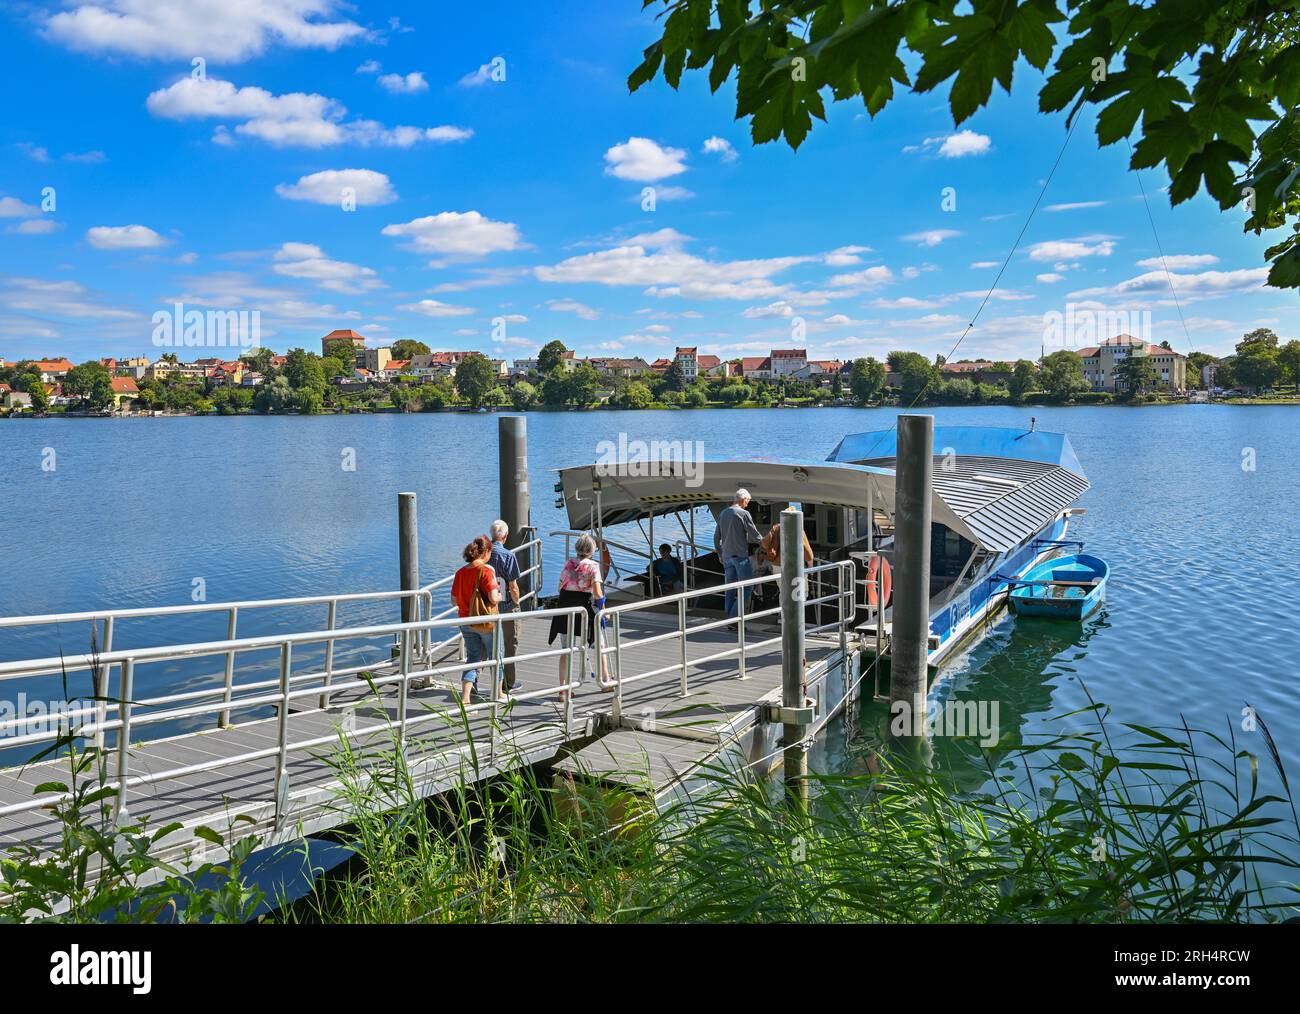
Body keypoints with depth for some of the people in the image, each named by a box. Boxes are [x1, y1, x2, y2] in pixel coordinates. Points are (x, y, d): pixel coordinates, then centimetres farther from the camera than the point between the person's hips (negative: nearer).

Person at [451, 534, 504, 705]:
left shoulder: (460, 572, 1)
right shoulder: (486, 571, -17)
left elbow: (454, 600, 5)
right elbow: (493, 598, -22)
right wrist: (500, 596, 0)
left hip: (466, 622, 5)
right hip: (486, 621, -5)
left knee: (472, 658, 11)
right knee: (495, 657, 15)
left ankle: (465, 699, -3)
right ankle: (499, 694, 30)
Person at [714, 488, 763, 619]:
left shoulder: (723, 514, 11)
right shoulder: (743, 513, -10)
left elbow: (716, 537, 17)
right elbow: (753, 535, -7)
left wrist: (720, 553, 27)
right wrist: (762, 540, 13)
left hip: (726, 556, 7)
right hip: (740, 556, -7)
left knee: (729, 588, 10)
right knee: (746, 587, -2)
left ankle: (729, 618, 11)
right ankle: (734, 618, -9)